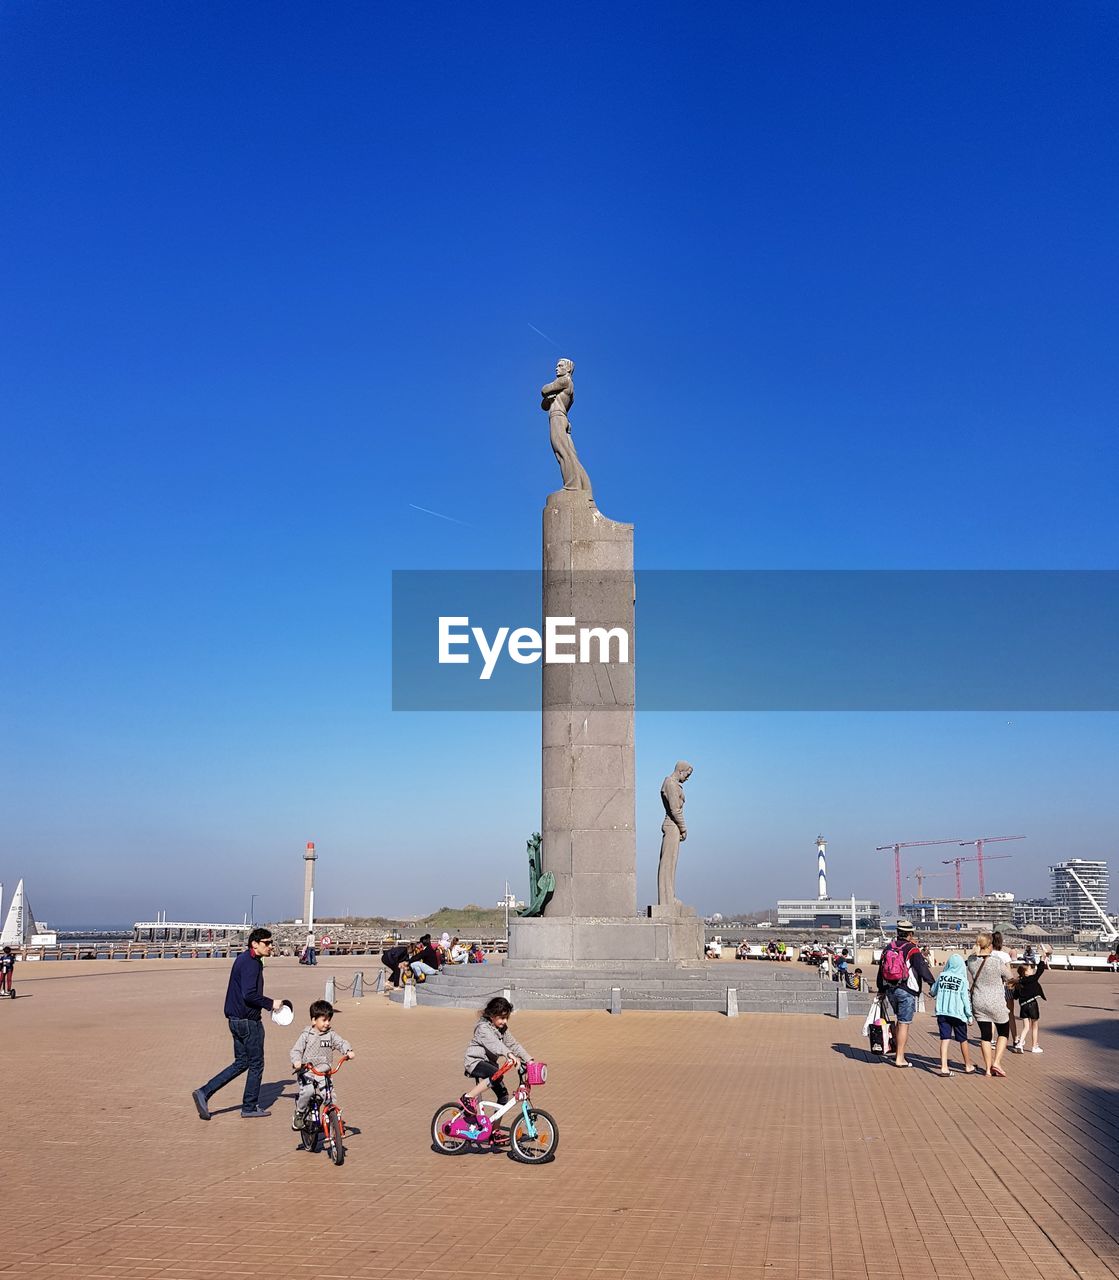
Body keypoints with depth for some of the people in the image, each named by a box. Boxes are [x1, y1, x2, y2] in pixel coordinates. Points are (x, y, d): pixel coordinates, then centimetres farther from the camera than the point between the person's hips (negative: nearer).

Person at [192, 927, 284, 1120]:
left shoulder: (243, 959, 14)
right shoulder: (251, 963, -18)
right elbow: (249, 995, -27)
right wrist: (270, 1003, -17)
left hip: (236, 1020, 10)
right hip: (249, 1021, -10)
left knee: (241, 1063, 16)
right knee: (256, 1064, 5)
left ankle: (204, 1093, 8)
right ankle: (250, 1107, 14)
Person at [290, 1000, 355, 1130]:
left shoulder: (331, 1035, 7)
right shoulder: (306, 1035, 0)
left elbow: (341, 1043, -1)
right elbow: (296, 1050, -3)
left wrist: (349, 1051, -24)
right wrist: (296, 1061, -24)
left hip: (323, 1072, 2)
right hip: (307, 1071, -2)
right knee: (308, 1091, -26)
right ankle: (299, 1113, -2)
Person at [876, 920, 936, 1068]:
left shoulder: (888, 948, 10)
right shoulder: (912, 949, -9)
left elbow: (881, 970, 15)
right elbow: (923, 969, -18)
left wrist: (881, 990, 24)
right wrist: (933, 984, -14)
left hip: (890, 990, 6)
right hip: (907, 991, -6)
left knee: (900, 1020, 23)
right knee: (904, 1023, -2)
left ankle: (898, 1053, 27)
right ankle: (900, 1059, 0)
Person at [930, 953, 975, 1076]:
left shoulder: (942, 976, 2)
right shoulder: (962, 979, -6)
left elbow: (932, 991, 12)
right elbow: (965, 998, -6)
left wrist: (931, 992, 35)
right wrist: (969, 1015, 1)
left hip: (942, 1012, 2)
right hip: (957, 1013, -2)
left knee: (945, 1039, 0)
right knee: (963, 1040, 13)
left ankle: (944, 1067, -10)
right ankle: (968, 1066, 28)